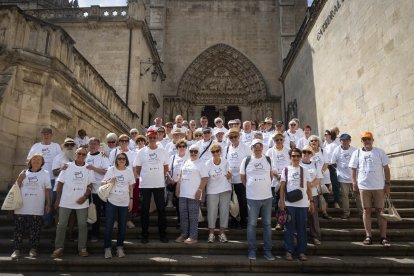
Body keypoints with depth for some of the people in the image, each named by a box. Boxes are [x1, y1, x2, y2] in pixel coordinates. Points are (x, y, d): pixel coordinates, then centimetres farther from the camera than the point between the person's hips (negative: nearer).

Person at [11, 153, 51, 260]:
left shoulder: (45, 174, 6)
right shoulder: (24, 173, 10)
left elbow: (47, 190, 5)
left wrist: (48, 204, 1)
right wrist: (20, 178, -10)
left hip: (36, 208, -1)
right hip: (21, 207, 1)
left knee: (35, 229, 1)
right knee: (19, 228, 3)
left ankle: (33, 249, 11)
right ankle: (16, 250, 10)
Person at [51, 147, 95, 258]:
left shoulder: (89, 168, 1)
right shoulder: (68, 166, -1)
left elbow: (90, 185, 2)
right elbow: (60, 183, 1)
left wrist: (85, 197, -13)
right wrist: (57, 200, -1)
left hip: (82, 202, 1)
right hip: (65, 201, 0)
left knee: (82, 225, 5)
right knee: (61, 224, 4)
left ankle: (82, 248, 15)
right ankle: (59, 248, 16)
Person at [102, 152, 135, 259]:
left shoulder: (129, 171, 3)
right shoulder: (111, 169, -1)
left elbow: (131, 187, 7)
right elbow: (102, 182, -2)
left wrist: (131, 199, 5)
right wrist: (108, 182, -23)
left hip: (124, 202, 2)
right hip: (111, 201, -1)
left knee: (122, 225, 8)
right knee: (108, 225, 0)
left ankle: (120, 247, 21)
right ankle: (107, 248, 13)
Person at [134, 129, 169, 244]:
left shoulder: (163, 151, 3)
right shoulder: (141, 152, 1)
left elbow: (166, 167, 10)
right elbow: (137, 168, 5)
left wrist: (158, 176, 5)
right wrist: (144, 177, 1)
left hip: (159, 185, 1)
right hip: (144, 185, 0)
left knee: (161, 209, 5)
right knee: (145, 210, 7)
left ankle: (162, 233, 16)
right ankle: (144, 234, 19)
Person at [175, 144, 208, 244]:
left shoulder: (201, 163, -3)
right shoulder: (186, 163, 16)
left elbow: (205, 178, -9)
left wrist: (199, 190, -17)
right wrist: (177, 188, 13)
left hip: (194, 194, -6)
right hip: (183, 194, 6)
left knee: (193, 217, -1)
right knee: (183, 216, 11)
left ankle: (193, 237, 6)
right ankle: (183, 234, 22)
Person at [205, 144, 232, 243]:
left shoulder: (225, 162, 0)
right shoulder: (208, 164, -6)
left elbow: (229, 176, 10)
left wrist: (229, 175, -12)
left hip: (225, 190, 2)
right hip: (212, 191, -2)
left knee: (224, 211, 6)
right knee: (212, 212, 2)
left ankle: (222, 233, 17)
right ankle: (211, 233, 14)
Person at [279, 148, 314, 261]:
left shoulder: (304, 171, 9)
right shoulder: (286, 170, 4)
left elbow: (309, 188, 10)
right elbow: (282, 187, 2)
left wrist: (311, 201, 3)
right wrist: (281, 200, -7)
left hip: (303, 204, 2)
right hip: (289, 204, -2)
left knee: (302, 228, 7)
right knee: (289, 228, 3)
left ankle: (302, 252, 16)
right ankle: (289, 251, 13)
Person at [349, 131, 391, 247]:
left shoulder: (379, 152, 3)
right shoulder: (357, 153, 4)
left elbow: (386, 168, 4)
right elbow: (353, 169, 6)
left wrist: (387, 183, -1)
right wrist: (354, 184, -1)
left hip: (379, 186, 0)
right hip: (364, 186, 1)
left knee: (380, 211, 3)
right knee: (367, 211, 6)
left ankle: (383, 237, 9)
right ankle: (368, 236, 12)